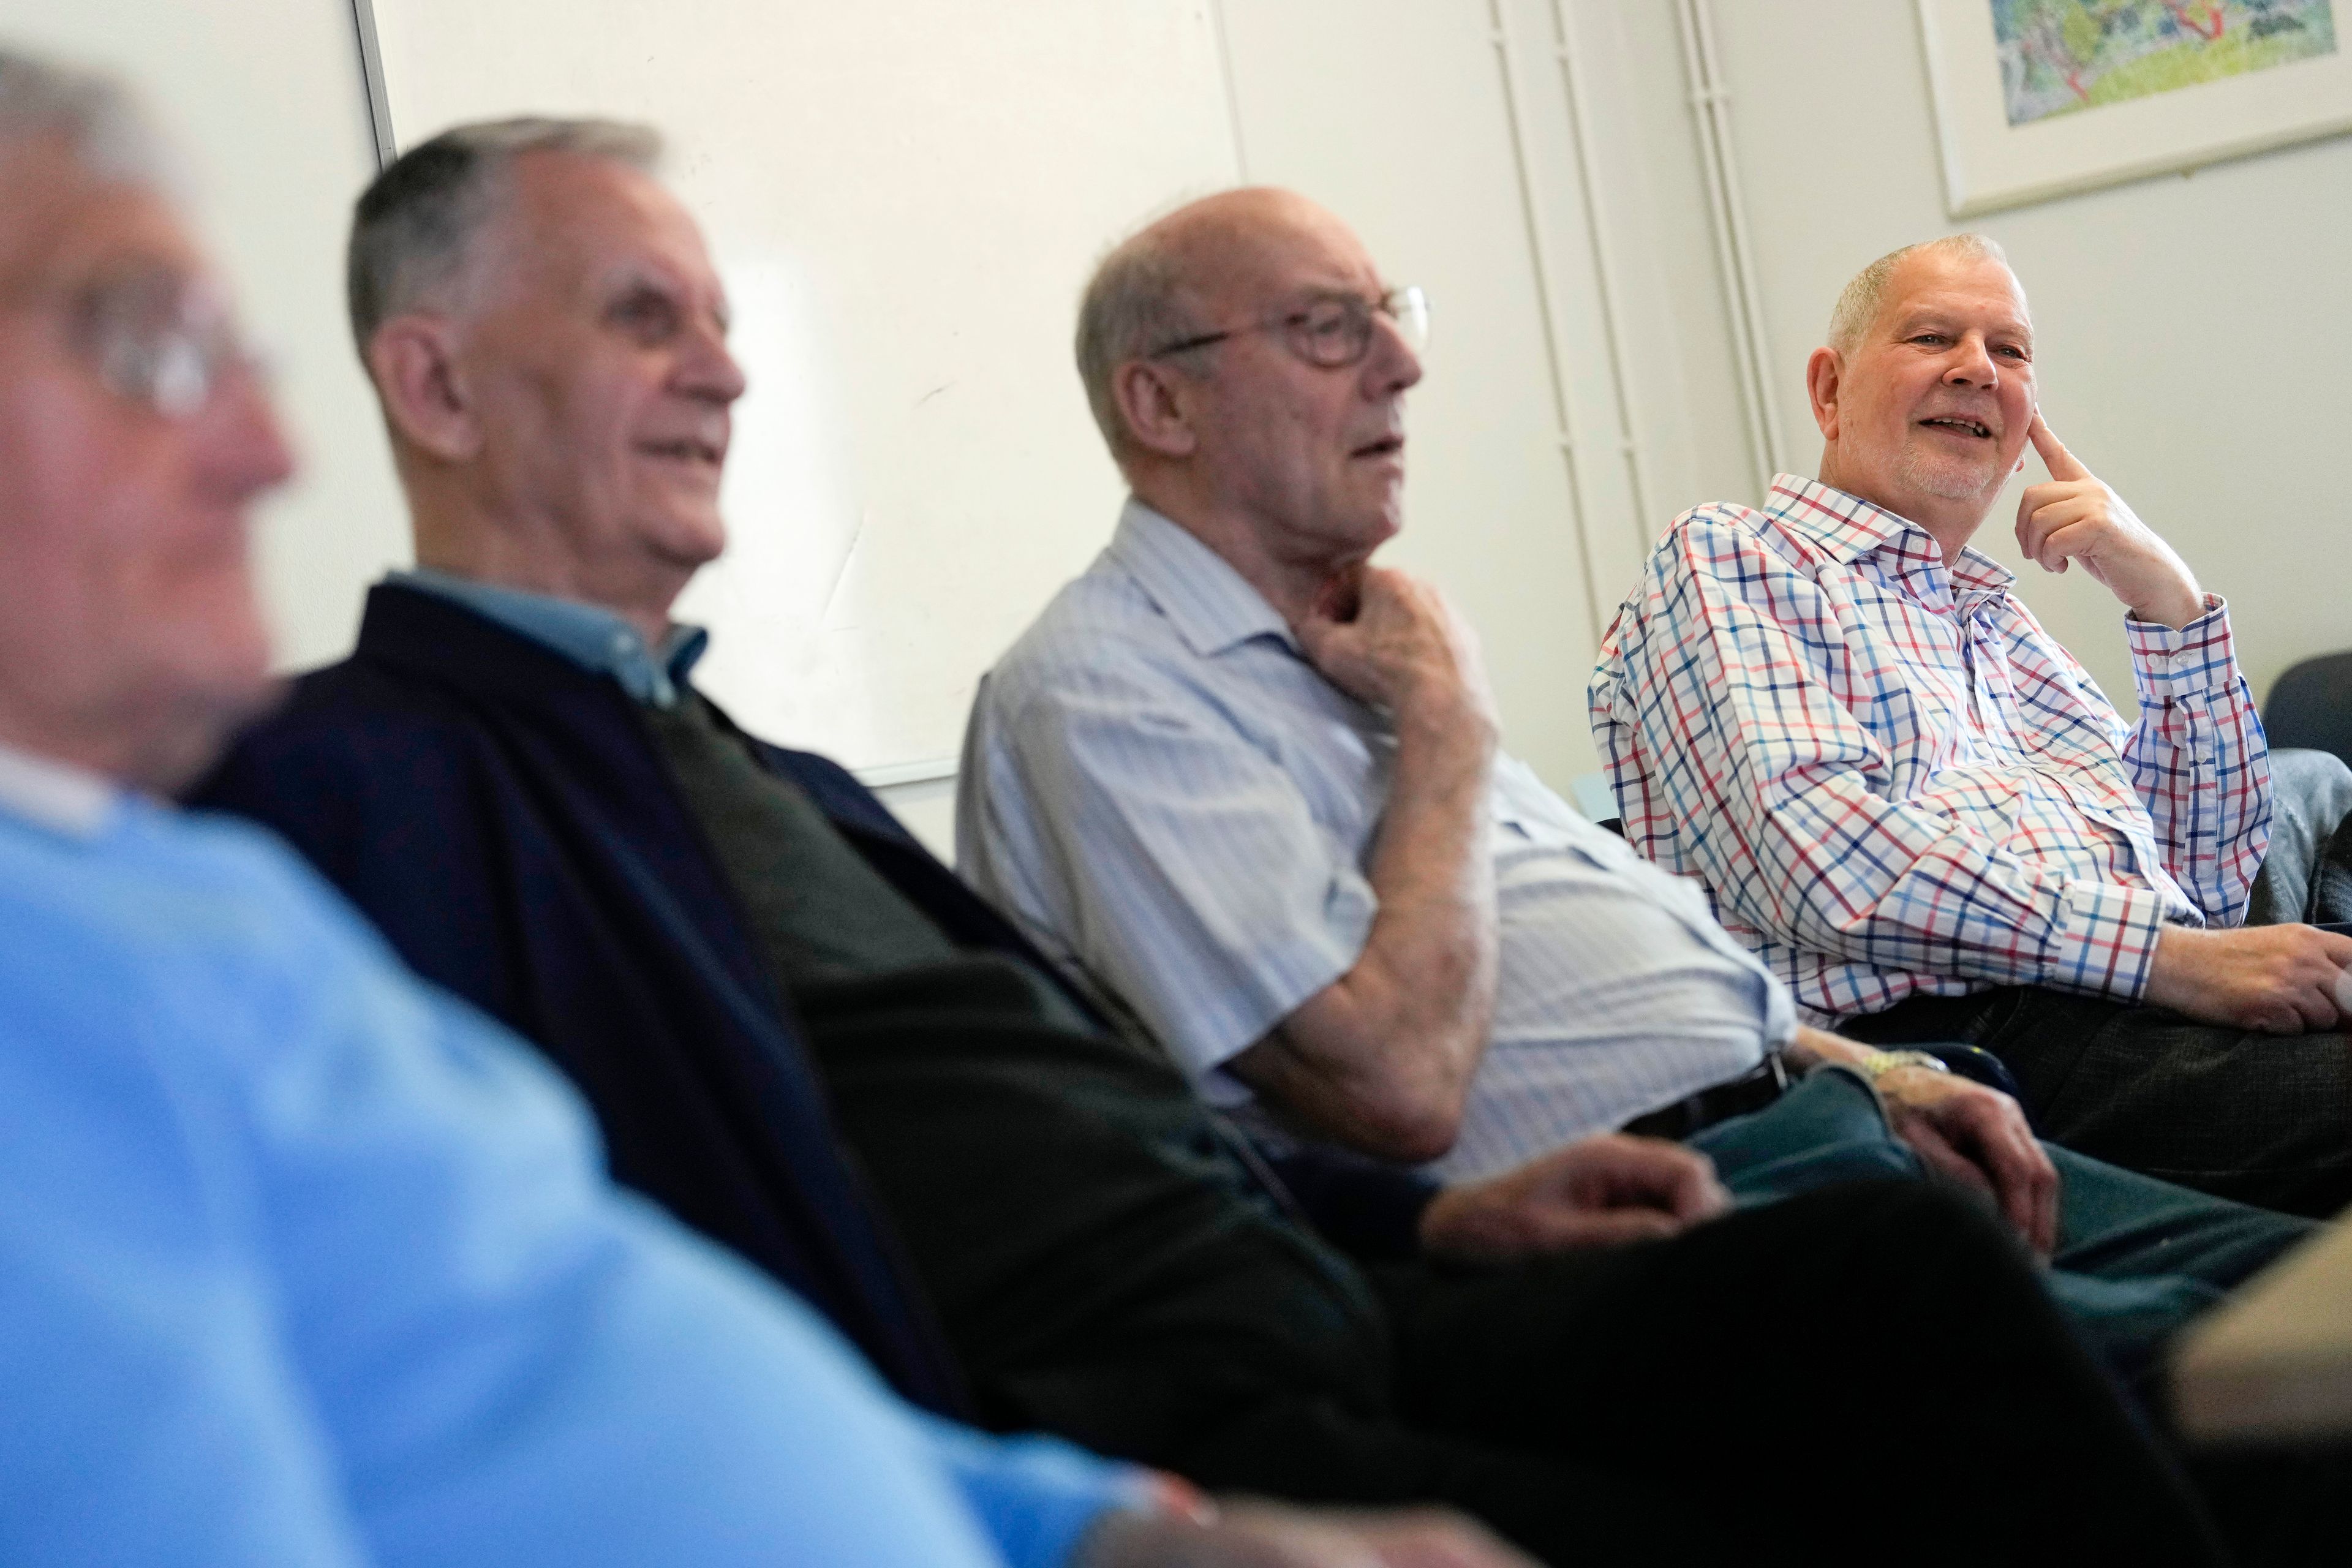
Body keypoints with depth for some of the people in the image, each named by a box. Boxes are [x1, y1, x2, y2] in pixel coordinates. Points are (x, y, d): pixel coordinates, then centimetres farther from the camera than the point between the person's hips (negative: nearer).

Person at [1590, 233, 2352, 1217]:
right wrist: (2169, 956, -16)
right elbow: (1818, 857, -12)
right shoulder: (1720, 562, 8)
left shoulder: (2001, 618, 31)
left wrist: (2168, 599, 12)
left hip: (2152, 1012, 8)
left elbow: (2208, 877, 22)